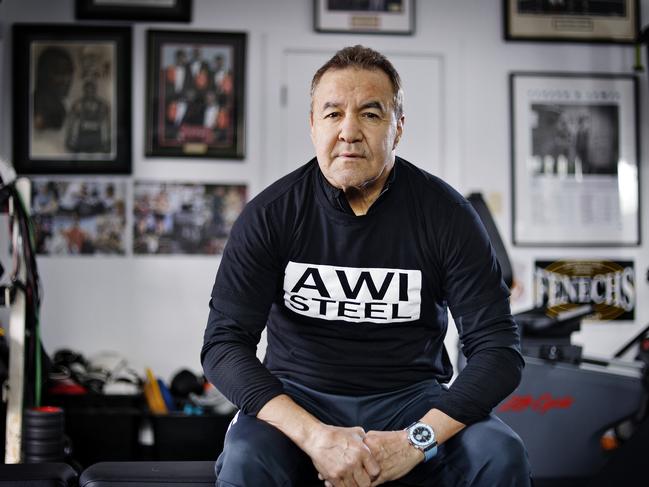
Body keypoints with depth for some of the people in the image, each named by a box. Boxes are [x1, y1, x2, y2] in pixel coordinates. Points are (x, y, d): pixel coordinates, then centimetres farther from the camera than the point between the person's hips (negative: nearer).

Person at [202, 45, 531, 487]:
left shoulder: (447, 214, -7)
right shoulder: (271, 214, -7)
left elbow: (500, 350, -9)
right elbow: (223, 343, -11)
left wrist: (416, 441, -24)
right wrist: (314, 435, -26)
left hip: (410, 396, 1)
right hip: (299, 396, 0)